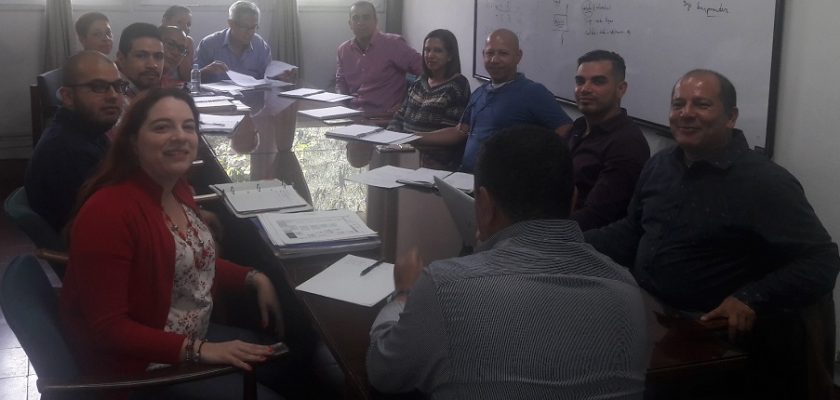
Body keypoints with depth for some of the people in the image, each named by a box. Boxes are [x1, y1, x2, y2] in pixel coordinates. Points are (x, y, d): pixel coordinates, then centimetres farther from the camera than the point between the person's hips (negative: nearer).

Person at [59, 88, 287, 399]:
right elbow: (107, 328, -24)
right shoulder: (107, 211, -25)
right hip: (138, 363, -9)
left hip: (196, 335, 9)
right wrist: (199, 350, -27)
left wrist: (254, 278, 1)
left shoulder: (178, 190, 2)